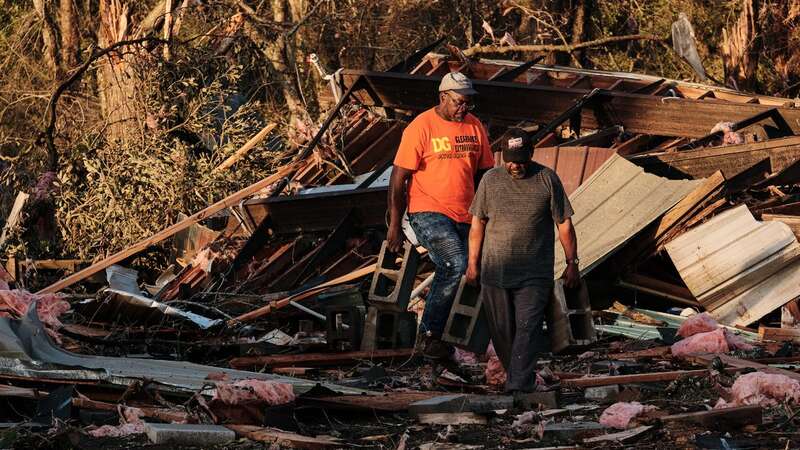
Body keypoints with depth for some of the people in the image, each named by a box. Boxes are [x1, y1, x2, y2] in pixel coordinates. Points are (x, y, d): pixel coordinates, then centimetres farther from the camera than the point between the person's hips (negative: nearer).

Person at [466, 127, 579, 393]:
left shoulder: (547, 180, 0)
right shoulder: (490, 180, 5)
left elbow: (564, 224, 4)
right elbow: (477, 224, 11)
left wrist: (572, 264, 3)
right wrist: (473, 264, 9)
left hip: (534, 275, -3)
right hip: (494, 271, 3)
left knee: (527, 329, -12)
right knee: (501, 332, 6)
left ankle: (519, 387, -18)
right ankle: (516, 377, 22)